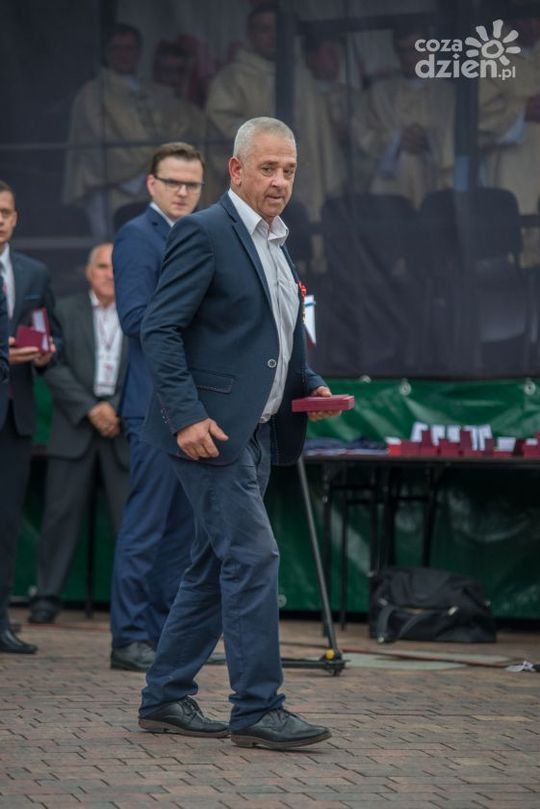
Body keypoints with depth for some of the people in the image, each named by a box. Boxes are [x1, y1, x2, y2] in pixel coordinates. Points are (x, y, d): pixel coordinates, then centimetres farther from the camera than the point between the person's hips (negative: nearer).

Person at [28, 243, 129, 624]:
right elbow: (54, 367, -2)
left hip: (126, 425, 0)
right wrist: (90, 409, -11)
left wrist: (116, 408, -11)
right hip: (74, 425, 0)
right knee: (62, 512, 0)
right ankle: (47, 596, 4)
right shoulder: (66, 311, 7)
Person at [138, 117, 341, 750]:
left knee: (214, 566, 11)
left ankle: (165, 698, 18)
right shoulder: (205, 233, -10)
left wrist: (310, 385, 10)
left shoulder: (276, 244, 18)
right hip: (210, 429, -9)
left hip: (256, 431, 9)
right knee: (252, 557, -12)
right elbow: (160, 329, -15)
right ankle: (258, 709, -9)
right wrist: (186, 415, -22)